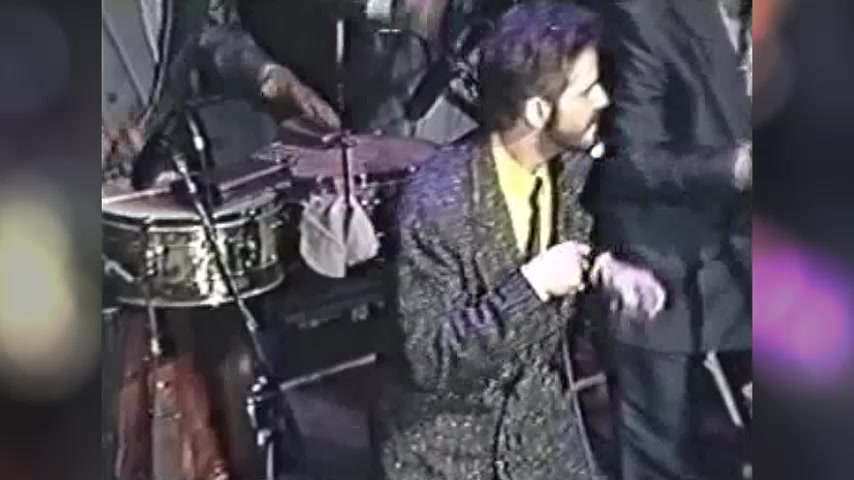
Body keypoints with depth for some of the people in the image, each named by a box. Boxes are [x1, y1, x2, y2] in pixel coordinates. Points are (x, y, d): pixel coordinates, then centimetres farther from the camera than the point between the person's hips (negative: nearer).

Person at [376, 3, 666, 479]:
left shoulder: (568, 162, -9)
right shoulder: (438, 202, -31)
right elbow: (429, 358, -27)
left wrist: (600, 267, -10)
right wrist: (531, 285, -33)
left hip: (541, 406, 6)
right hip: (449, 432, -5)